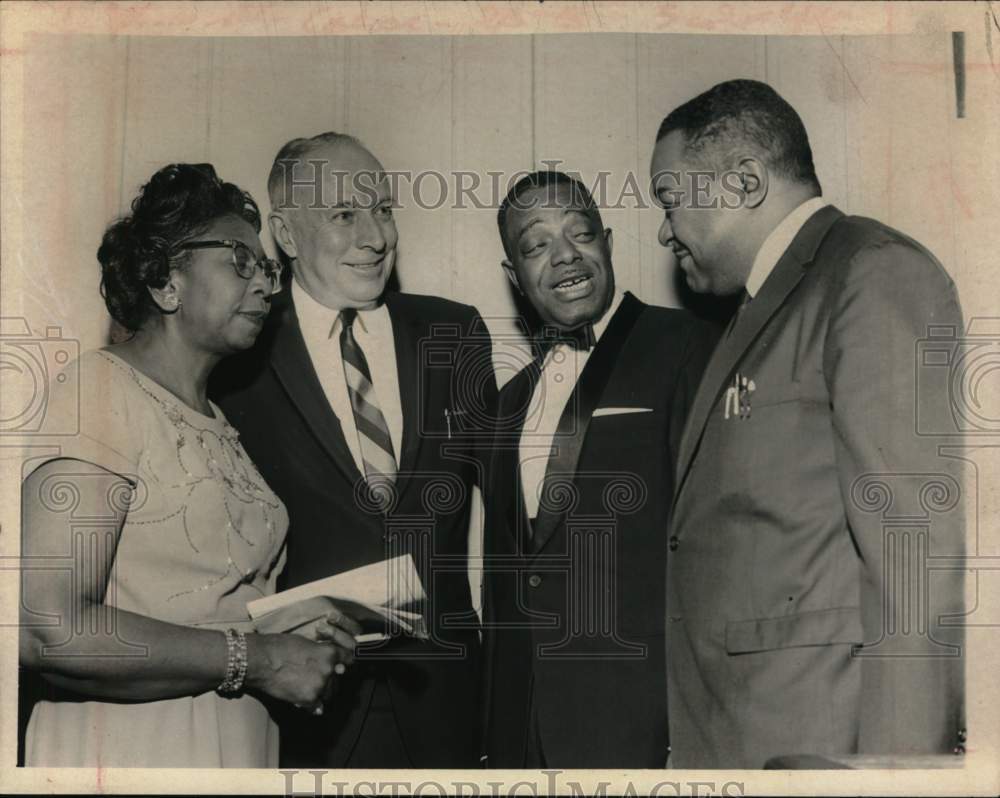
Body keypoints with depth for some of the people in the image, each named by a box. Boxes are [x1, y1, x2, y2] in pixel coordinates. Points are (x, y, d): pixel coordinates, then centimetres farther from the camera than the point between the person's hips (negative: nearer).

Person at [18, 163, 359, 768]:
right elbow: (44, 628, -22)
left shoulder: (215, 423, 13)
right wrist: (256, 659, -18)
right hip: (128, 753, -7)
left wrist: (299, 636, -4)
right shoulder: (101, 389, -11)